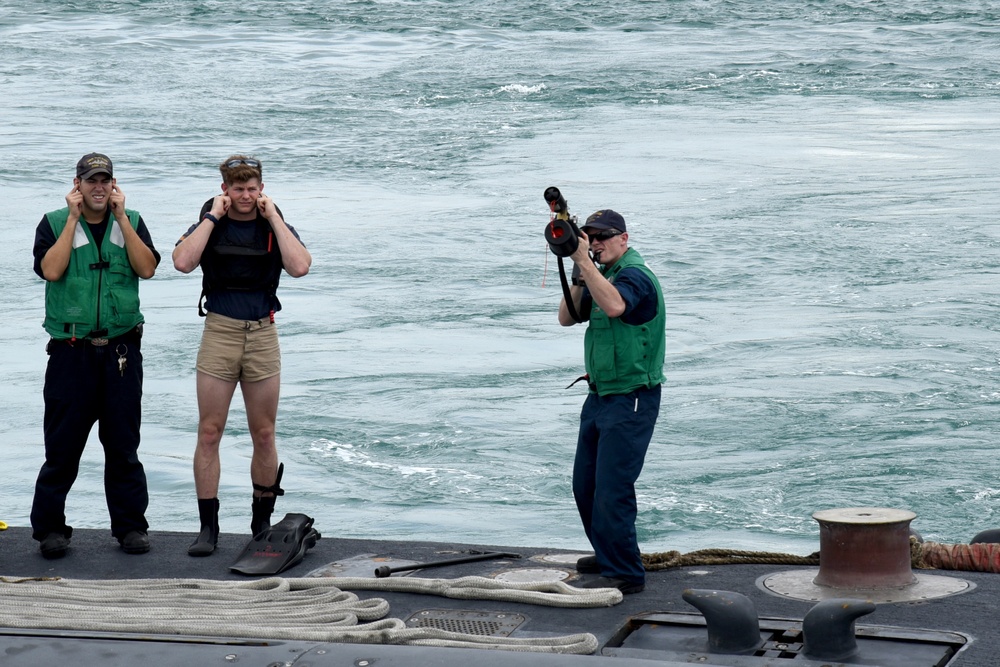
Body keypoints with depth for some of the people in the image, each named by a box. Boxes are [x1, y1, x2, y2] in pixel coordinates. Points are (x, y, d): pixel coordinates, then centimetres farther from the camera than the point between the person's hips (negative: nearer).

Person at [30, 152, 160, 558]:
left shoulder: (131, 222, 9)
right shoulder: (54, 223, 4)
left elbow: (147, 268, -6)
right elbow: (51, 270, -13)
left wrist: (120, 216, -8)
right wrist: (75, 218, -10)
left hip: (121, 352, 2)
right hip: (71, 352, -2)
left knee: (123, 445, 6)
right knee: (62, 445, 0)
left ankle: (129, 525, 14)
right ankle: (50, 527, 9)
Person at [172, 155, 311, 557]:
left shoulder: (275, 226, 4)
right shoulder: (209, 225, 3)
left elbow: (300, 267, -15)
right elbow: (183, 262, -17)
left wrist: (272, 218, -11)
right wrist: (213, 217, -13)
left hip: (262, 335, 1)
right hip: (219, 332, -1)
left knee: (264, 436, 5)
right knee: (209, 433, -4)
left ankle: (262, 523, 19)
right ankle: (208, 527, 2)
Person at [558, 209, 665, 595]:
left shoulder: (635, 276, -14)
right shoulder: (602, 275, 14)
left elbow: (614, 306, -36)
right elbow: (567, 317, 8)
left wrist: (584, 261, -32)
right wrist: (578, 275, -5)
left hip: (630, 400, -10)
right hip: (600, 396, 10)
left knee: (612, 489, -12)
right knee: (585, 484, 16)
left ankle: (624, 574, -6)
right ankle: (609, 554, 32)